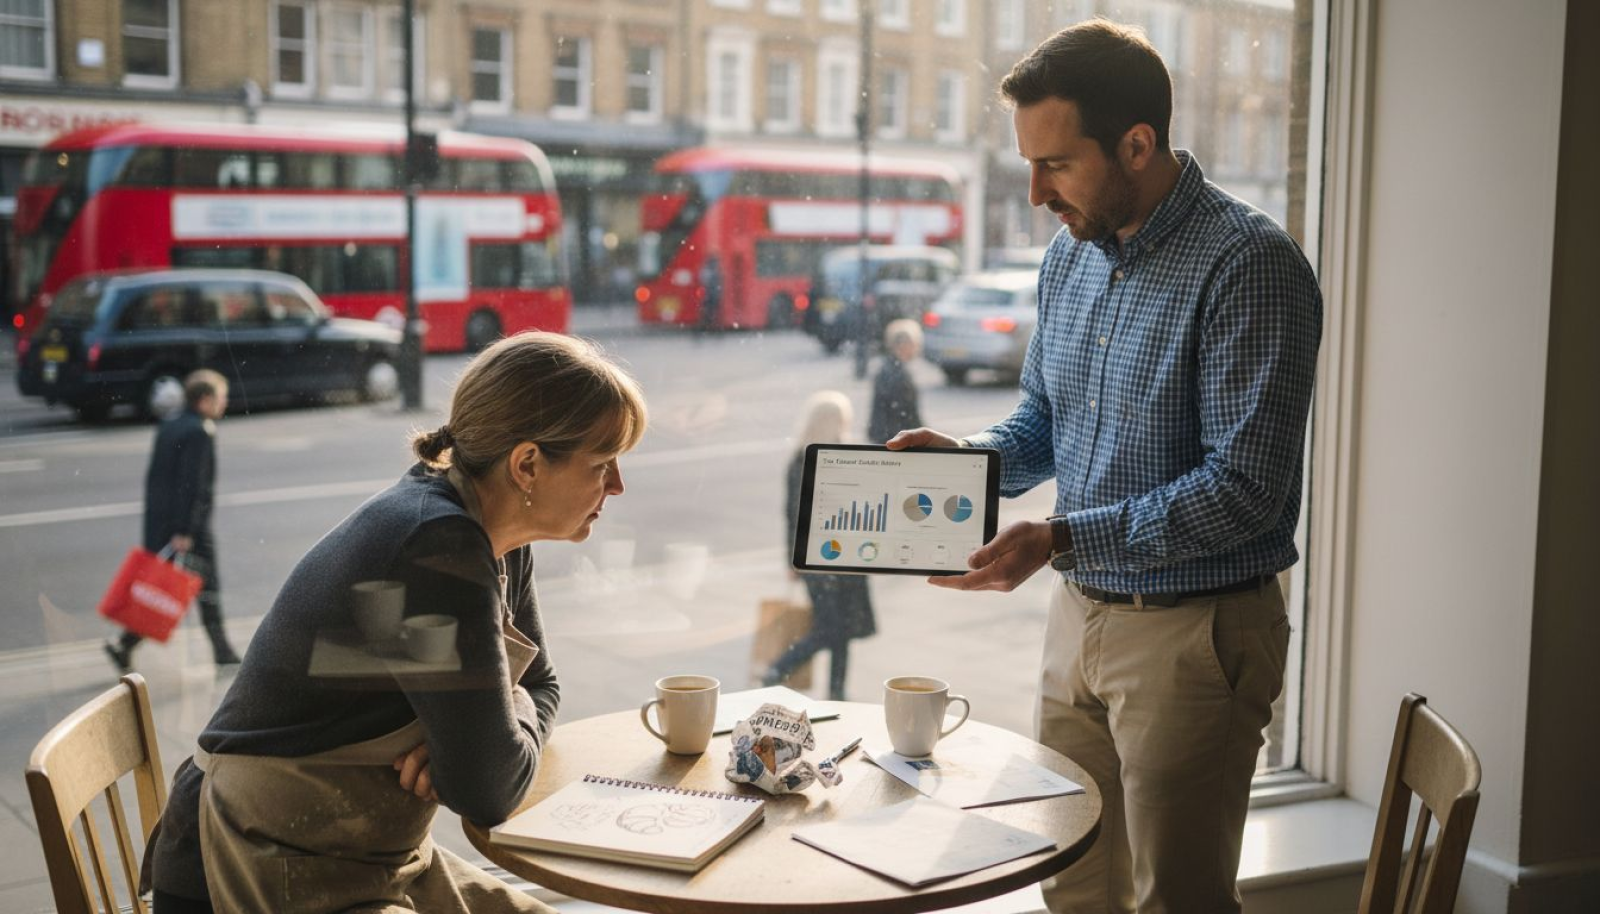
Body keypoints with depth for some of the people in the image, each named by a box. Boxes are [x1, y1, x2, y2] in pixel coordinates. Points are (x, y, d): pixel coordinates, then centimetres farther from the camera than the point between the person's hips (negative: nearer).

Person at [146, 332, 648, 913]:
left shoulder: (498, 541, 1)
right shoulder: (439, 546, -27)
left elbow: (539, 687, 14)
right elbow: (489, 793, -25)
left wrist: (463, 742, -7)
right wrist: (513, 712, -4)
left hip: (381, 865, 9)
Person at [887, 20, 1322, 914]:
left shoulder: (1249, 264, -18)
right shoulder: (1071, 253, 7)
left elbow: (1244, 487, -23)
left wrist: (1062, 538, -26)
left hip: (1193, 631, -7)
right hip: (1080, 613, 7)